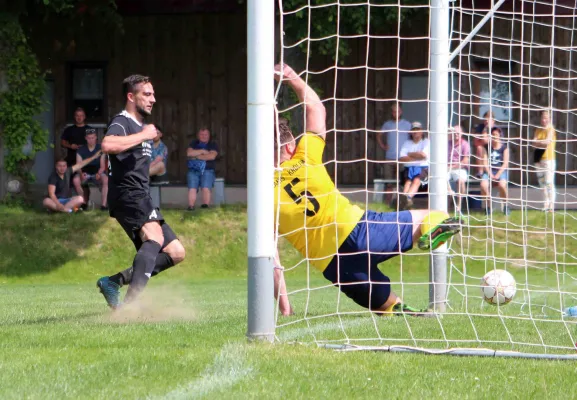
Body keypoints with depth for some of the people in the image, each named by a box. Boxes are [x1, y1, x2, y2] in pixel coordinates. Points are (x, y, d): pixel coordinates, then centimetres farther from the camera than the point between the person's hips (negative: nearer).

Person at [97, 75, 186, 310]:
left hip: (141, 197, 10)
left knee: (175, 253, 5)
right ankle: (129, 303, -45)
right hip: (126, 195, -10)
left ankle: (114, 282, 3)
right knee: (155, 237, -33)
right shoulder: (122, 123, -5)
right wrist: (143, 135, -21)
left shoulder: (140, 127, 27)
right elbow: (108, 145, -30)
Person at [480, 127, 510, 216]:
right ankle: (488, 206, -11)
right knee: (483, 185, -31)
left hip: (501, 171, -2)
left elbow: (505, 163, -1)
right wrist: (490, 174, -12)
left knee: (502, 185, -35)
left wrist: (498, 175, -15)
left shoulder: (504, 147, 6)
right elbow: (485, 162, 3)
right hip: (489, 171, 2)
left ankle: (505, 206, -12)